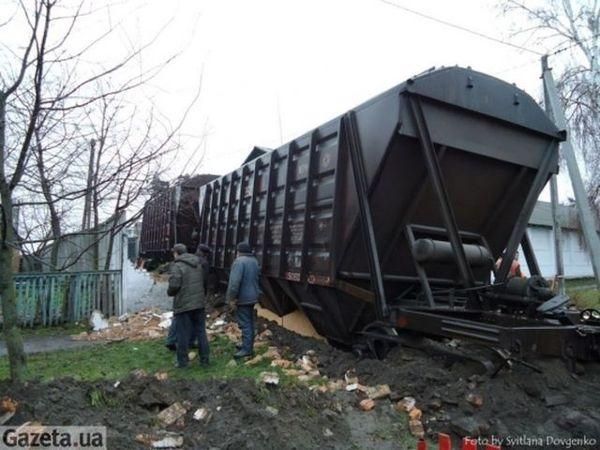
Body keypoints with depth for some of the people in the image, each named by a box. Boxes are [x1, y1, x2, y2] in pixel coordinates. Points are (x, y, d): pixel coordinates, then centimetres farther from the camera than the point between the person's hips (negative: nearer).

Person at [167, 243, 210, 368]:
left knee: (183, 334, 5)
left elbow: (174, 286, -18)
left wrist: (169, 292, 2)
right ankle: (204, 359, 18)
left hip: (183, 305, -6)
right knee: (200, 331, 12)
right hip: (199, 303, 6)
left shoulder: (177, 266, -11)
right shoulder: (197, 264, 11)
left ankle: (182, 361, 13)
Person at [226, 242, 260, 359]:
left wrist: (232, 297, -19)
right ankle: (249, 345, 26)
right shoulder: (254, 261, 12)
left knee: (245, 323, -6)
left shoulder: (239, 261, -18)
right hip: (252, 296, 9)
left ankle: (247, 349, -3)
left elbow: (235, 281, -24)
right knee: (250, 322, 16)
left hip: (242, 298, -9)